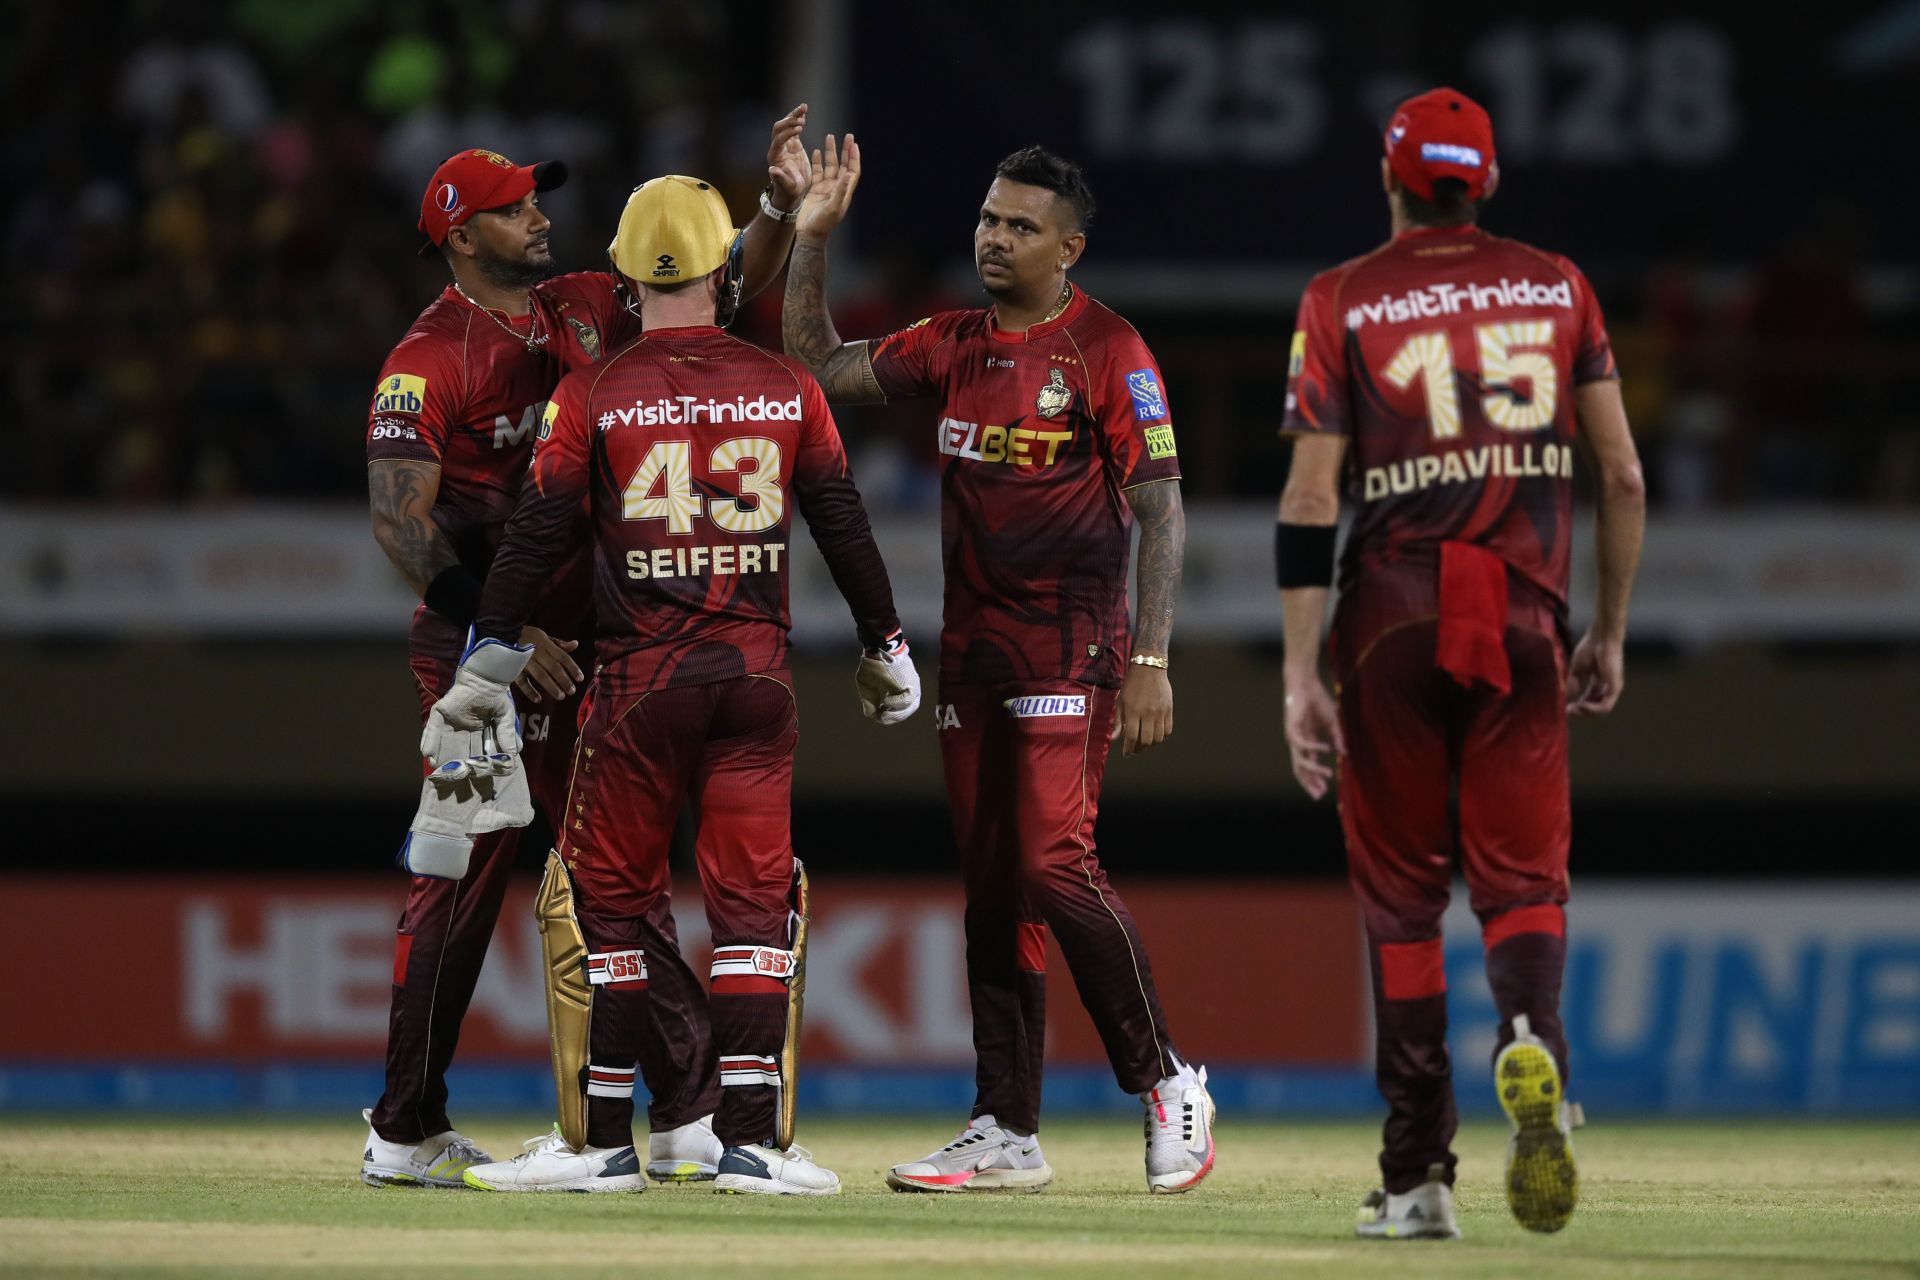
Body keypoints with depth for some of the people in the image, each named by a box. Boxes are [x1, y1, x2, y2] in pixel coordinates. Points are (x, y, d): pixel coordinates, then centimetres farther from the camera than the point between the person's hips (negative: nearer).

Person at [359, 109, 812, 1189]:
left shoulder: (588, 311, 11)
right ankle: (407, 1133, 1)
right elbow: (402, 518, -18)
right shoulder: (428, 360, -10)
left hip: (586, 643, 7)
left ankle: (690, 1118, 11)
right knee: (466, 870, -4)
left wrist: (784, 204, -3)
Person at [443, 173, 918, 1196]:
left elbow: (537, 535, -4)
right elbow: (845, 527, 10)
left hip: (641, 677, -1)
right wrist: (885, 648, 23)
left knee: (612, 905, 7)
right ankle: (748, 1140, -3)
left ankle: (605, 1143, 7)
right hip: (757, 671, 2)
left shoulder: (594, 396, -3)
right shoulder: (787, 389, 4)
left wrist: (486, 665, 3)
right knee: (752, 904, 3)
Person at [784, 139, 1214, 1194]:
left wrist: (1150, 662, -18)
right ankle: (1007, 1134, 9)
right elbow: (820, 369, 16)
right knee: (990, 885, 6)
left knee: (1054, 867, -17)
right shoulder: (954, 346, 13)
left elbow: (1159, 511, -11)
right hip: (971, 650, 7)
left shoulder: (1107, 351, -7)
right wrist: (811, 239, 6)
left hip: (1069, 645, -7)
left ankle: (1166, 1082, -2)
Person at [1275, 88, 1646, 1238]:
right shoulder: (1559, 288, 7)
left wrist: (1301, 675, -6)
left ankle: (1420, 1174, 5)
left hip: (1393, 618, -1)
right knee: (1524, 877, 4)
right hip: (1526, 616, 1)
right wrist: (1610, 634, 16)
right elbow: (1623, 475, 6)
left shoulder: (1344, 301, 1)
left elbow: (1310, 500, -6)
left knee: (1401, 891, 7)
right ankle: (1533, 1046, -29)